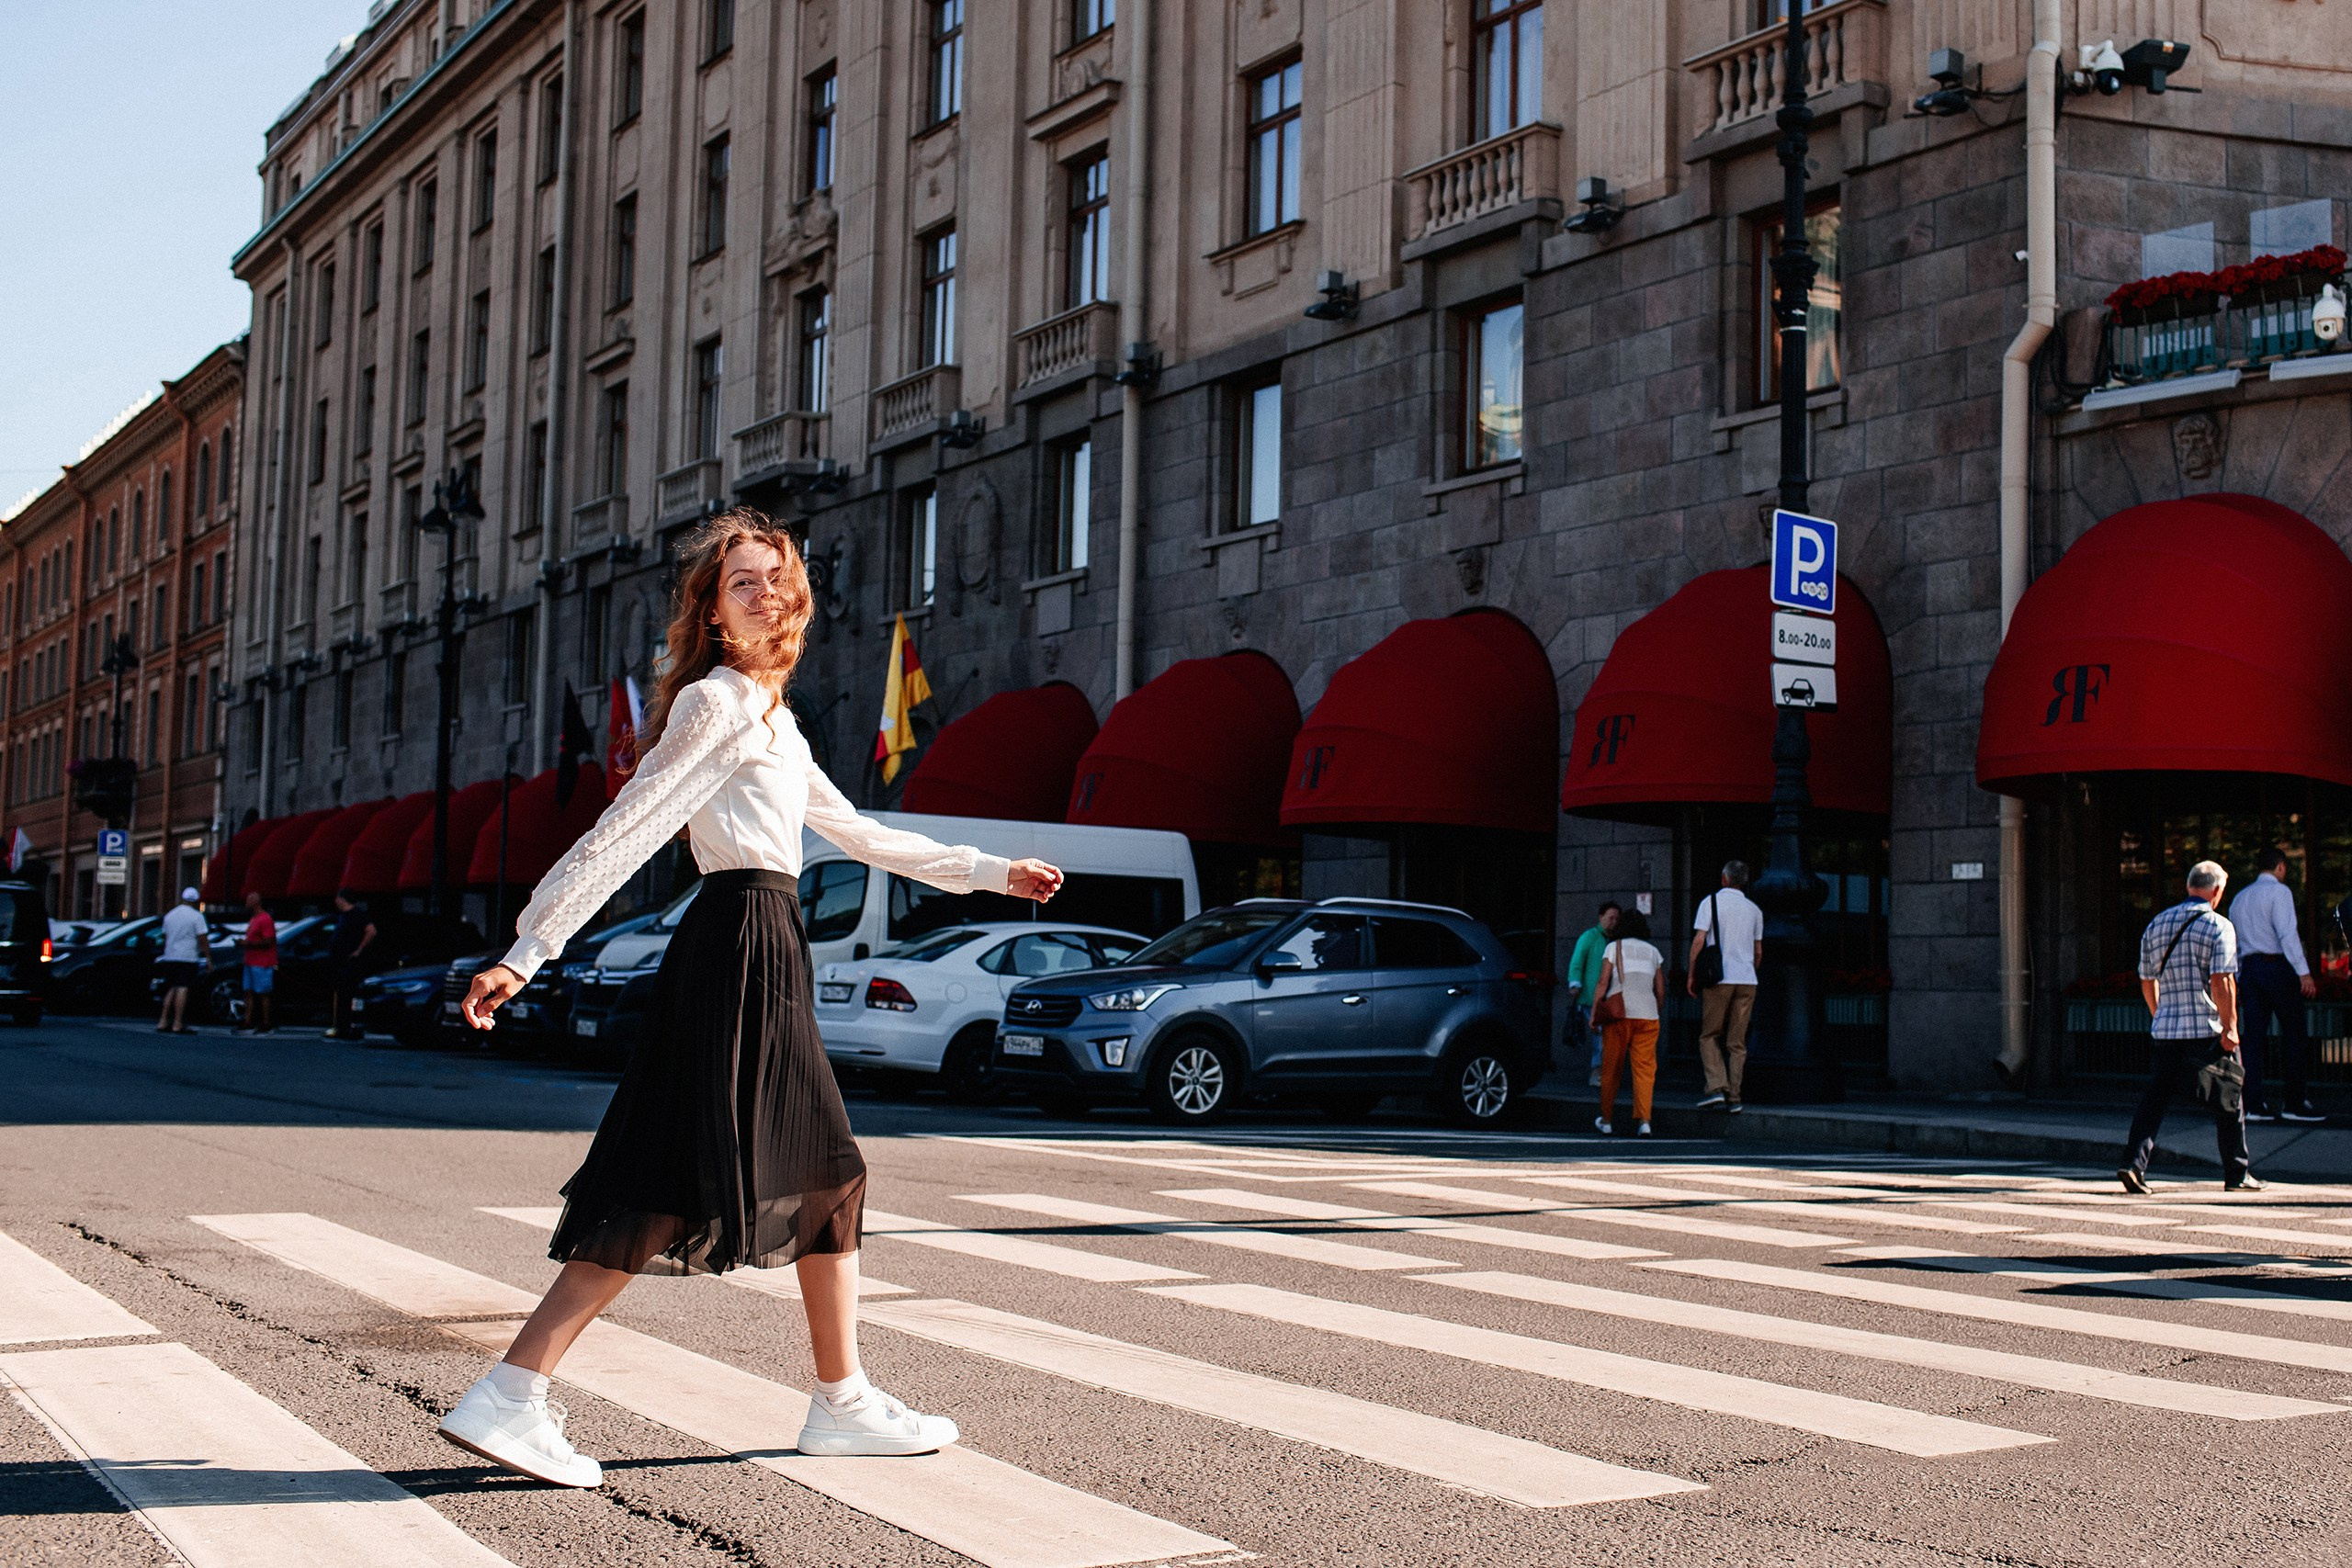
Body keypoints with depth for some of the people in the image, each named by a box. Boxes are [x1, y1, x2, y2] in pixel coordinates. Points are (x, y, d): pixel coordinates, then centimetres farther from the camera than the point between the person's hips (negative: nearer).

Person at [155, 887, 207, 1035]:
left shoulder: (169, 915, 13)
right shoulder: (196, 916, -5)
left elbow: (165, 938, 20)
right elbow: (202, 939, -9)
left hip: (170, 957, 6)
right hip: (188, 957, -6)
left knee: (171, 989, 14)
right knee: (182, 989, -8)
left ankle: (163, 1022, 9)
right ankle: (177, 1025, -11)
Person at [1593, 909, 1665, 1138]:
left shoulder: (1614, 947, 7)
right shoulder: (1653, 952, 15)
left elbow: (1603, 983, -1)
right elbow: (1661, 991, 12)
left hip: (1618, 1014, -2)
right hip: (1647, 1014, 2)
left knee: (1611, 1068, 7)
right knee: (1644, 1068, 0)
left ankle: (1606, 1121, 13)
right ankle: (1643, 1120, -13)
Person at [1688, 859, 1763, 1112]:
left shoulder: (1711, 902, -1)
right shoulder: (1754, 909, 13)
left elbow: (1699, 941, -6)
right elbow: (1758, 952, 15)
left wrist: (1692, 975, 1)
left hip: (1720, 978, -4)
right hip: (1747, 980, 4)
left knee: (1709, 1036, 4)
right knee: (1737, 1042, 6)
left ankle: (1716, 1087, -13)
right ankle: (1734, 1097, 2)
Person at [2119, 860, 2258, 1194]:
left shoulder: (2156, 924, 11)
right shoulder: (2218, 926, -7)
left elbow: (2147, 981, 16)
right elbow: (2222, 982, -16)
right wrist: (2229, 1028, -13)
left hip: (2166, 1028, 5)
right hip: (2207, 1027, -5)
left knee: (2156, 1095, 7)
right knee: (2228, 1101, 8)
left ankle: (2133, 1163, -8)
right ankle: (2236, 1174, 14)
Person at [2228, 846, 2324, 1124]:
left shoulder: (2239, 899, 18)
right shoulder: (2278, 891, -5)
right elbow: (2287, 934, -16)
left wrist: (2238, 979, 25)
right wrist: (2303, 972, -21)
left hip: (2248, 968, 7)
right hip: (2277, 966, -7)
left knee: (2252, 1036, 4)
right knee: (2295, 1035, -1)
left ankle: (2253, 1104, 2)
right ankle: (2294, 1103, -3)